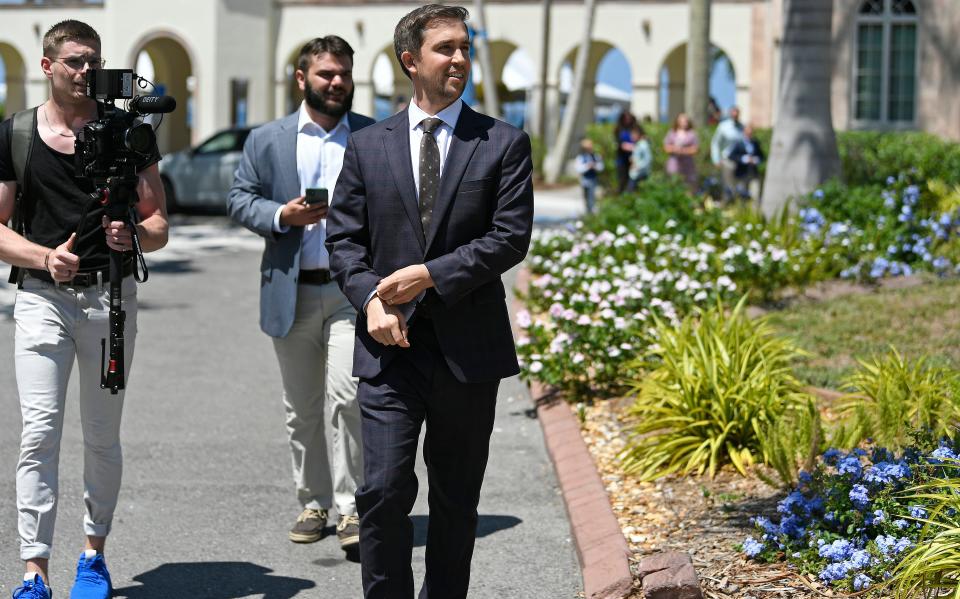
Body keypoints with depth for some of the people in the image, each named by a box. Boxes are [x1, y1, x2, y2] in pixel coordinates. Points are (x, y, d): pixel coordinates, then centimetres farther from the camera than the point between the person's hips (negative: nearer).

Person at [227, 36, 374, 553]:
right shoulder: (266, 140, 8)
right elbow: (239, 198, 6)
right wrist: (281, 215, -12)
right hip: (292, 292, 2)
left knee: (346, 398, -13)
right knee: (301, 408, 9)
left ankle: (352, 509, -5)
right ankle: (313, 504, 21)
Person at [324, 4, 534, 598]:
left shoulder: (504, 143, 2)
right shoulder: (368, 146, 8)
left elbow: (511, 237, -7)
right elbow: (344, 238, 8)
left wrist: (429, 275, -15)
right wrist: (372, 298, -10)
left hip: (468, 348, 0)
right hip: (390, 348, 0)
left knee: (456, 501, 9)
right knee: (383, 491, -9)